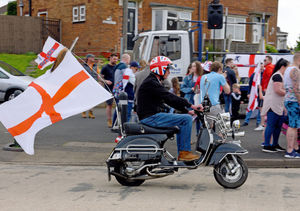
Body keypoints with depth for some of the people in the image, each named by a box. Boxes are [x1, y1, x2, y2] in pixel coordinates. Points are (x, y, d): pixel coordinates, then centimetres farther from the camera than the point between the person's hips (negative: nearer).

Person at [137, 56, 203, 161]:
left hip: (153, 116, 11)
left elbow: (168, 100, 19)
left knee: (181, 122, 21)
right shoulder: (151, 83, -14)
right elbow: (169, 97, -21)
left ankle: (181, 154, 17)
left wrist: (187, 110, 12)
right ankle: (184, 152, -9)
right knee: (187, 119, -13)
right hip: (150, 117, -11)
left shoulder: (154, 82, 19)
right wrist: (191, 106, -20)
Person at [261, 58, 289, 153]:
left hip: (279, 106, 10)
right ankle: (266, 146, -6)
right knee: (271, 125, -8)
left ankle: (275, 144, 21)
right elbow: (278, 90, -23)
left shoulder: (281, 76, 19)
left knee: (278, 125, 12)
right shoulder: (277, 76, -14)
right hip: (273, 105, -10)